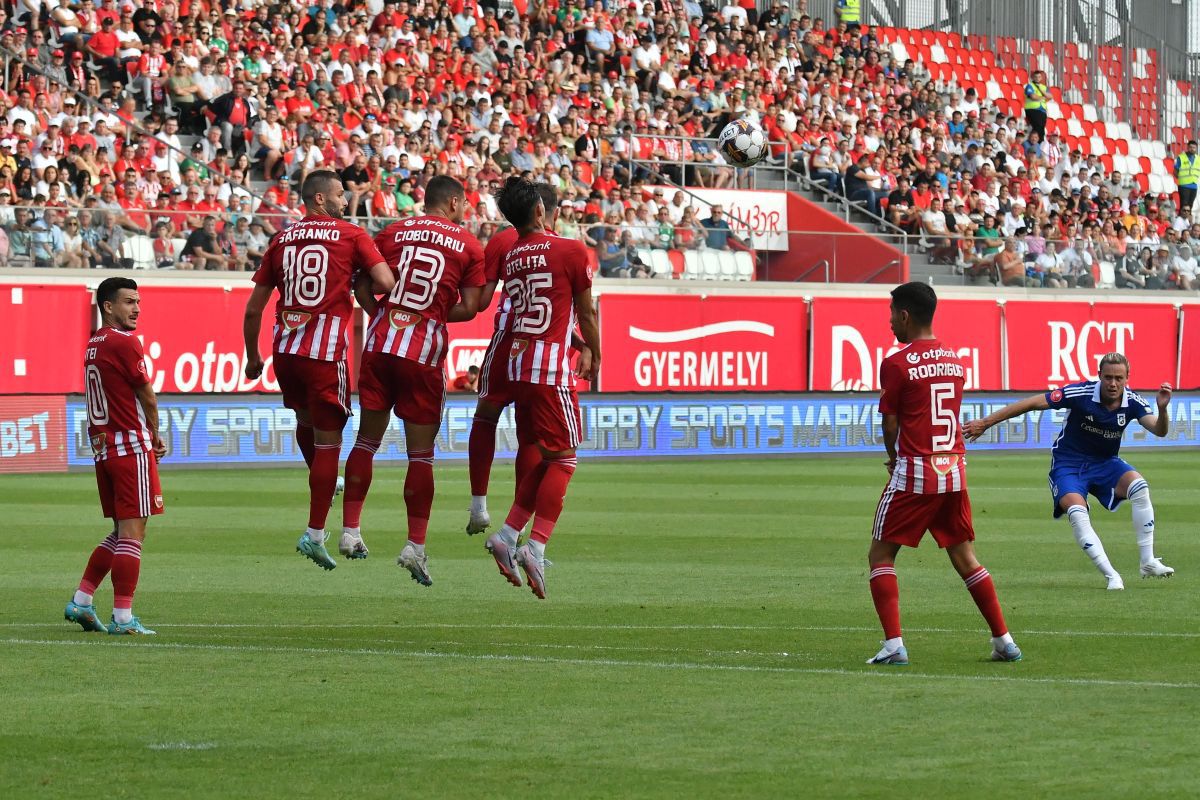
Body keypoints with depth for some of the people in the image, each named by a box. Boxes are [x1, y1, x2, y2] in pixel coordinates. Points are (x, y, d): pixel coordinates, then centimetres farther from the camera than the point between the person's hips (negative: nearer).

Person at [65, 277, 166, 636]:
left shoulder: (93, 344, 14)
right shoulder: (124, 342, -12)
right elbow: (147, 396, -5)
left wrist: (150, 438, 11)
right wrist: (154, 434, 13)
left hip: (102, 446, 9)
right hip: (131, 447, -9)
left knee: (121, 532, 18)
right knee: (132, 532, -6)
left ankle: (81, 601, 16)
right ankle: (123, 617, -8)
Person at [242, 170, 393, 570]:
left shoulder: (281, 240, 12)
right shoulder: (351, 236, 0)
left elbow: (253, 309, 13)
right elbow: (386, 283, -12)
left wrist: (252, 357, 25)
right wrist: (359, 284, 11)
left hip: (284, 349, 4)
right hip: (325, 351, -4)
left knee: (305, 419, 28)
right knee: (327, 439, 2)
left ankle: (323, 482, 49)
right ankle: (315, 533, 0)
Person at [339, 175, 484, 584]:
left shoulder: (393, 232, 9)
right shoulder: (469, 246, 4)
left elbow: (361, 286, 4)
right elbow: (469, 309, 0)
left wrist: (384, 317, 13)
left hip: (380, 345, 2)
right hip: (425, 353, -2)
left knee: (367, 438, 14)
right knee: (421, 451, 3)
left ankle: (350, 531, 14)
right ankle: (415, 544, -1)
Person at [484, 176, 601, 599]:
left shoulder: (509, 258, 9)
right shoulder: (571, 251, -6)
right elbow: (586, 314, 2)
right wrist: (594, 357, 19)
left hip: (517, 362, 6)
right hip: (554, 366, -6)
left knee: (542, 459, 16)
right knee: (563, 459, -1)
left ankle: (508, 533, 5)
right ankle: (536, 545, -13)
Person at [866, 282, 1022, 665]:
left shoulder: (897, 364, -10)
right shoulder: (955, 361, 10)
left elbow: (890, 425, -6)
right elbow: (949, 416, 12)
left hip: (914, 472, -6)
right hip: (954, 468, 6)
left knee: (881, 556, 3)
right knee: (964, 558, 14)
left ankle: (893, 644, -9)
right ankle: (1004, 641, 12)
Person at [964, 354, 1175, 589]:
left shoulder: (1132, 402, -11)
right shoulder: (1080, 393, -22)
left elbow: (1159, 431, -21)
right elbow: (1032, 403, -19)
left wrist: (1162, 409, -44)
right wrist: (985, 423, -19)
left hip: (1105, 463, 3)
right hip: (1068, 464, -3)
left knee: (1139, 486, -26)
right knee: (1077, 513, -30)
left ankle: (1148, 563, -18)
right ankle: (1111, 576, -25)